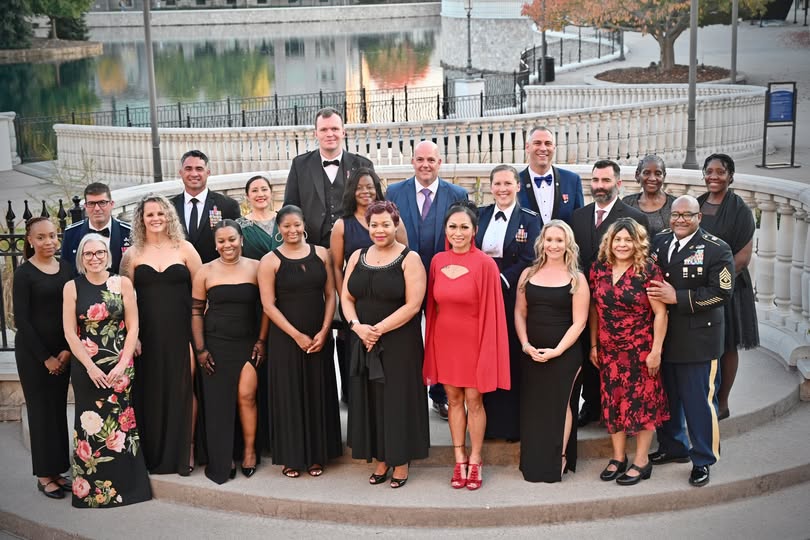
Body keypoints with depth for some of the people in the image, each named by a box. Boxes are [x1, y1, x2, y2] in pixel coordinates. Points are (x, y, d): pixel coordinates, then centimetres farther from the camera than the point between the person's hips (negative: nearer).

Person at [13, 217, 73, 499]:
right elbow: (22, 319, -9)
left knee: (58, 409, 9)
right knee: (41, 410, 2)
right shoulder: (24, 273, -7)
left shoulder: (67, 268, 4)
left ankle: (58, 471, 18)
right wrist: (45, 357, -10)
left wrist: (67, 350, -6)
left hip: (63, 352, 4)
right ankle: (44, 476, 12)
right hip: (33, 353, -4)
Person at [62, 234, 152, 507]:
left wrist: (122, 364, -10)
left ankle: (125, 485, 14)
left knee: (121, 424, 2)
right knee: (91, 425, 4)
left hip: (119, 366, 0)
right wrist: (90, 367, -10)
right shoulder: (72, 287, 1)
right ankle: (92, 489, 13)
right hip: (86, 367, 0)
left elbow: (133, 327, -1)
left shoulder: (123, 283, 1)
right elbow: (70, 332, -2)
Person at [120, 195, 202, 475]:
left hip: (181, 330, -1)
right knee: (150, 389, 4)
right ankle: (153, 454, 16)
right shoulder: (133, 254, 6)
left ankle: (186, 450, 10)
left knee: (184, 388, -2)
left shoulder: (184, 249, 4)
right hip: (148, 334, 1)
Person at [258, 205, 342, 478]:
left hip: (319, 337, 3)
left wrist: (324, 331, -7)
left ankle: (316, 455, 19)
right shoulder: (270, 261, -4)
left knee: (318, 393, 8)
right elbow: (268, 305, -7)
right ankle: (291, 458, 14)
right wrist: (297, 335, -12)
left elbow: (330, 295, 5)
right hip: (286, 339, -2)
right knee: (289, 395, 3)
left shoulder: (321, 254, 5)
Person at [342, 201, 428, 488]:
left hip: (399, 342, -5)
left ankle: (401, 462, 15)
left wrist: (378, 329, -16)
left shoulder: (409, 259, -7)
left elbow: (413, 305, -14)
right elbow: (346, 297, 7)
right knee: (370, 400, 9)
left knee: (398, 398, 2)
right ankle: (381, 459, 21)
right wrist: (357, 325, -11)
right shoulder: (357, 257, 8)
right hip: (363, 342, 5)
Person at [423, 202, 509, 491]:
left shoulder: (485, 264, -13)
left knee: (473, 400, 5)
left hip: (473, 340, -4)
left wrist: (487, 350, -12)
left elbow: (491, 310, -11)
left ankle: (475, 461, 18)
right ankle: (460, 460, 23)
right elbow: (433, 305, 8)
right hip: (444, 340, 4)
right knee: (453, 399, 13)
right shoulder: (437, 261, 1)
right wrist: (432, 343, 7)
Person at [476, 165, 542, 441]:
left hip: (513, 297, -3)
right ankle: (486, 420, 14)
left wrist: (501, 280, -17)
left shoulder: (530, 219, 0)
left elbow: (529, 261, -8)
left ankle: (513, 422, 10)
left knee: (513, 360, 1)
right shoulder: (480, 215, 11)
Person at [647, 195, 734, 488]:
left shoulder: (716, 249, -9)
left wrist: (678, 297, -20)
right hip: (661, 335, 6)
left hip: (696, 338, -5)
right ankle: (673, 447, 35)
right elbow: (647, 278, 18)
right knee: (667, 396, 17)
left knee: (698, 400, 0)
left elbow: (721, 292, -16)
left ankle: (703, 460, 13)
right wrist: (653, 295, -3)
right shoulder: (659, 241, 7)